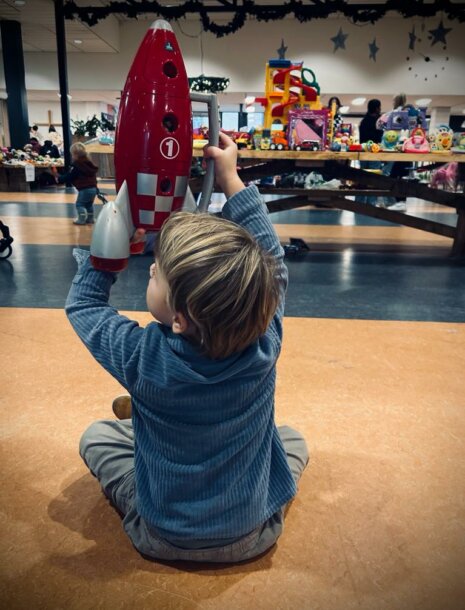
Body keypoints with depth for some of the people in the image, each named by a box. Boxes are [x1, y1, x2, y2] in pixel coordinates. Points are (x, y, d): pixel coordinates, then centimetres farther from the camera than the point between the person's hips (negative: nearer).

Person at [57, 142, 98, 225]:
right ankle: (90, 219, 26)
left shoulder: (76, 165, -11)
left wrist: (59, 179, 3)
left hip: (84, 189, -8)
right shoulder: (89, 163, 14)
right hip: (93, 188, 8)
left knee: (79, 204, 2)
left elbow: (69, 176, -9)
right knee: (89, 204, 20)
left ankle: (82, 219, 1)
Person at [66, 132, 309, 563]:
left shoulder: (143, 359, -33)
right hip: (252, 536, 2)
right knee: (293, 439, 27)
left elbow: (82, 303, -11)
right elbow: (273, 263, -10)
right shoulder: (264, 345, -28)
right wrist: (230, 178, -5)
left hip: (164, 538, -1)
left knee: (96, 437, 18)